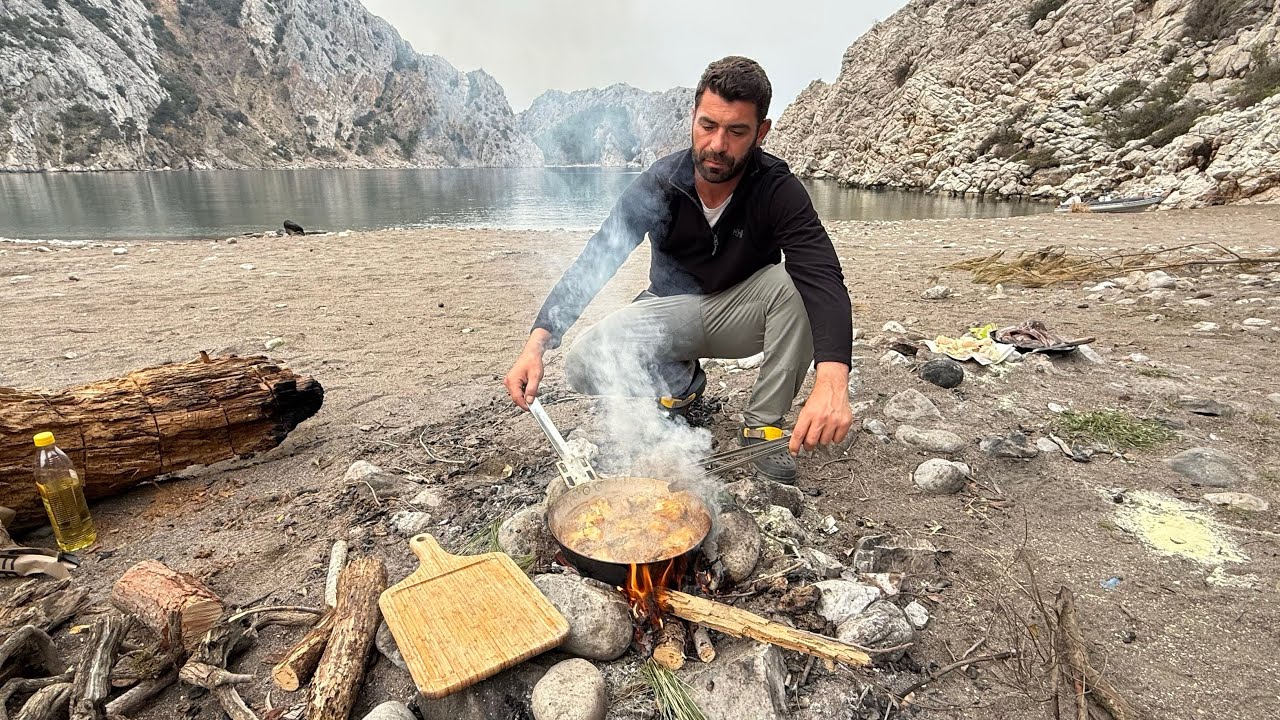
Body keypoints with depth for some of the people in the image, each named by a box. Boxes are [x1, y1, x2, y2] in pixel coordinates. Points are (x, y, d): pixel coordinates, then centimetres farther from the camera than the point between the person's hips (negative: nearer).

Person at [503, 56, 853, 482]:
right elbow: (592, 265, -21)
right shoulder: (659, 184, -18)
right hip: (673, 311, 1)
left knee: (796, 285, -33)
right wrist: (537, 343, -36)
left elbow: (823, 279, -36)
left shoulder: (778, 190, -22)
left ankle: (764, 424, -14)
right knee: (584, 363, -25)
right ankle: (682, 382, 6)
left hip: (741, 316, 0)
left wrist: (832, 380, -55)